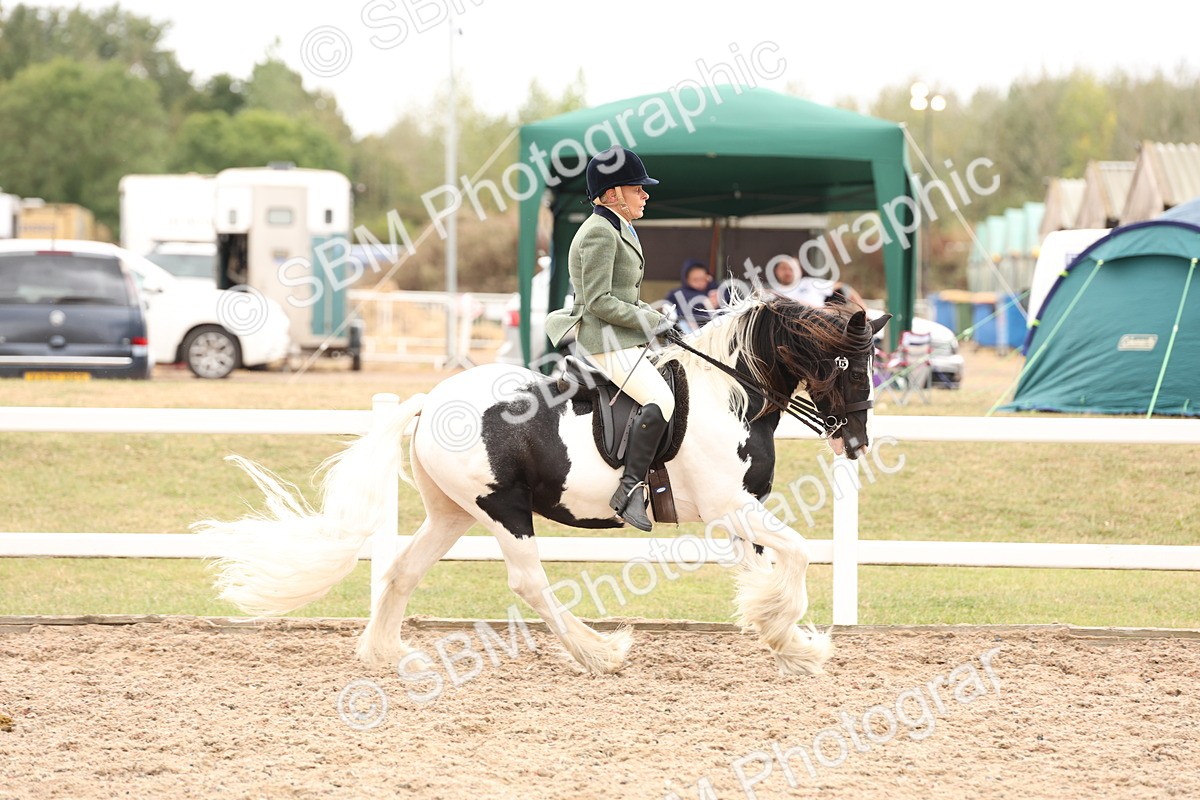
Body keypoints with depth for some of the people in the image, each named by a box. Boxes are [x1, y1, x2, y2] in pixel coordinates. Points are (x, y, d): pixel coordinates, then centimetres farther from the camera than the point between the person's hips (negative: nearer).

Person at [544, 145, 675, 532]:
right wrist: (650, 321, -14)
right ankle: (630, 490, -29)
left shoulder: (619, 231, 18)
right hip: (605, 341, -11)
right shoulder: (600, 233, -14)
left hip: (623, 339, 11)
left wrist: (651, 314, 10)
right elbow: (599, 303, -19)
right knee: (660, 400, -27)